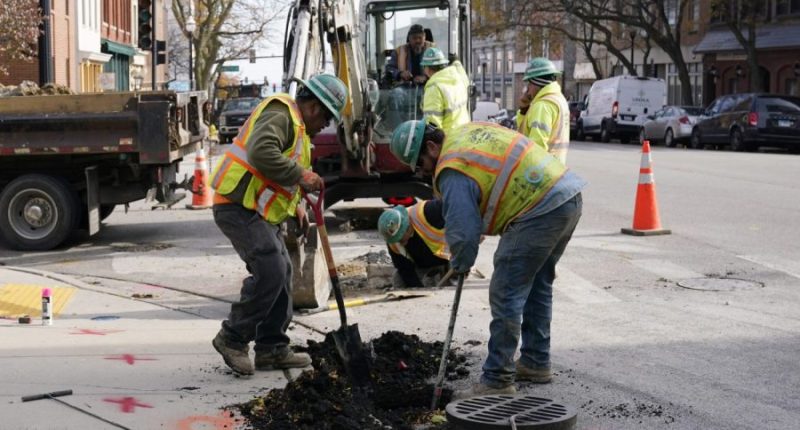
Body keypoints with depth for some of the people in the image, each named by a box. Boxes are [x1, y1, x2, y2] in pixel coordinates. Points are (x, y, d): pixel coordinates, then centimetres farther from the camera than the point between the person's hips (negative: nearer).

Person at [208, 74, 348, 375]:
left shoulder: (297, 127, 22)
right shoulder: (280, 114, -13)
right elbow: (261, 153, -31)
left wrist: (294, 206, 15)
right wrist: (301, 176, -25)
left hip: (257, 211, 11)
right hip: (239, 207, -11)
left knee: (281, 272, 10)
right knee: (270, 272, -17)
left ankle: (272, 348, 17)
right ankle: (232, 338, -4)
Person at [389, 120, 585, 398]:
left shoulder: (453, 171, -12)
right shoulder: (471, 130, 16)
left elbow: (462, 230, -14)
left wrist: (460, 265, 8)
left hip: (540, 212, -10)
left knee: (506, 295, -5)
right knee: (538, 286, 22)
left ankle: (498, 381, -1)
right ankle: (536, 362, 33)